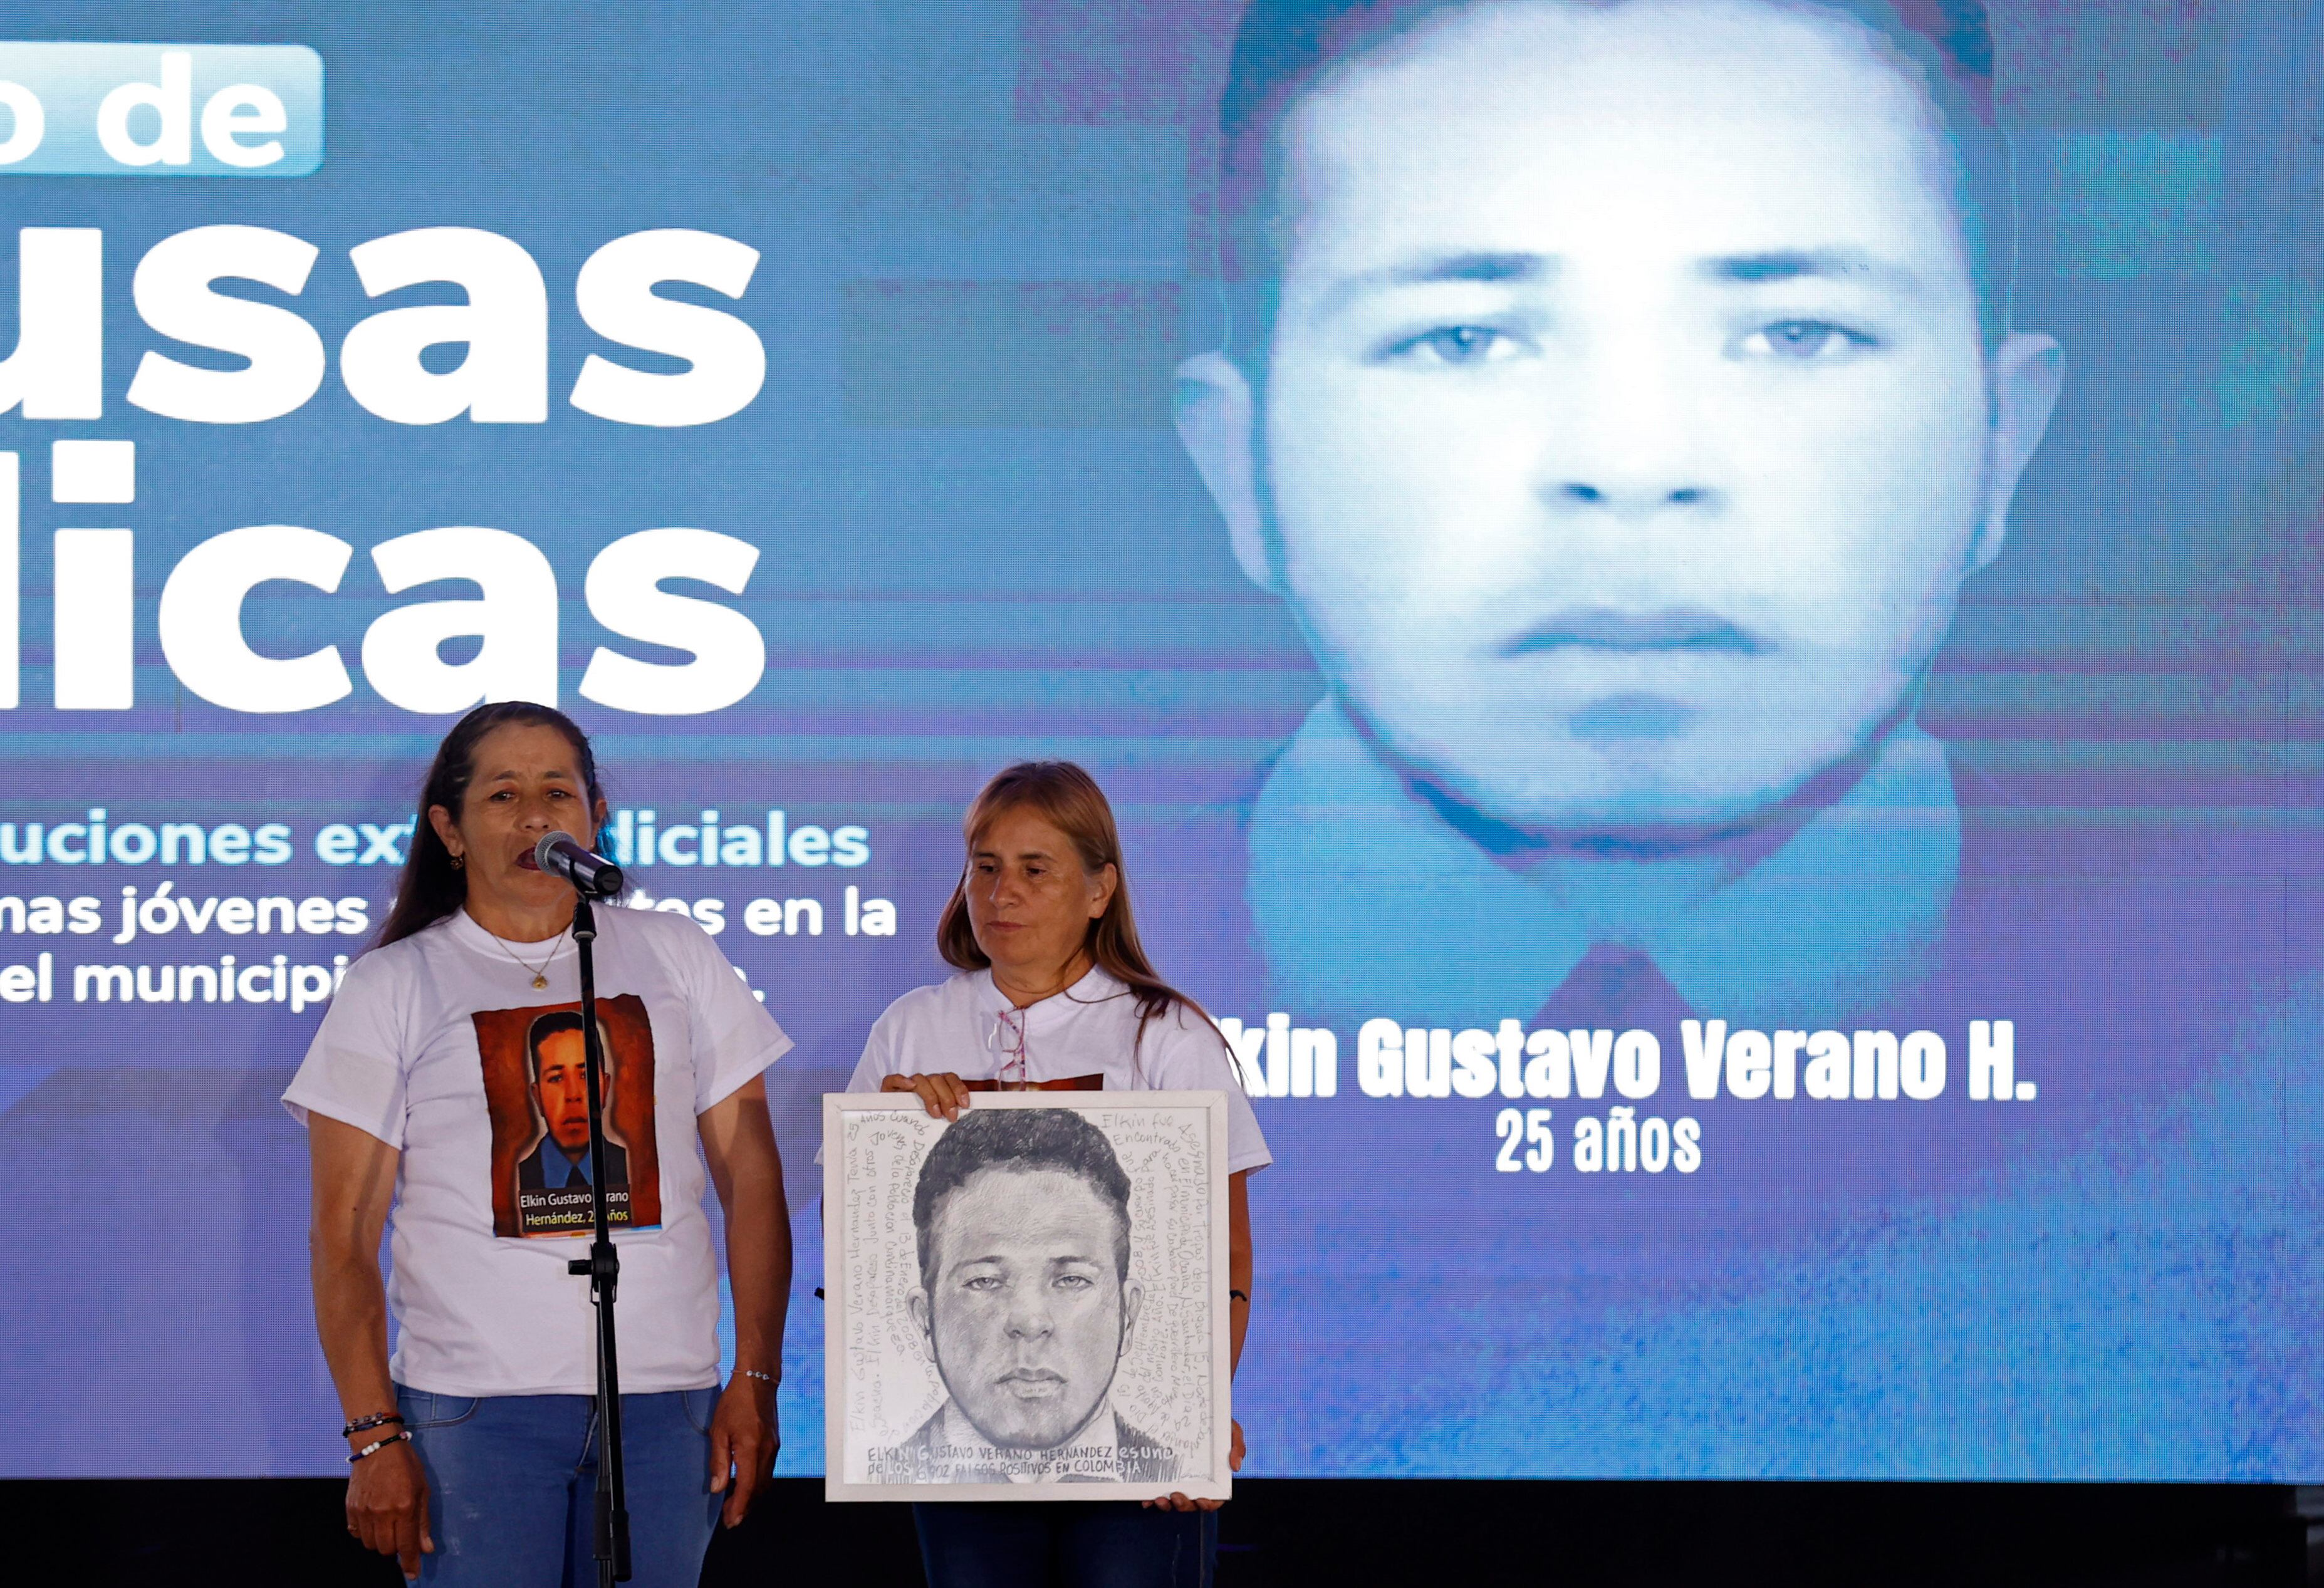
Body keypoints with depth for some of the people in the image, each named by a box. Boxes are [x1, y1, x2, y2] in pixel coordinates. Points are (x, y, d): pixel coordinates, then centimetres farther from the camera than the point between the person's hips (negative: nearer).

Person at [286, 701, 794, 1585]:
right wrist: (374, 1435, -8)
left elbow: (751, 1179, 11)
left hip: (662, 1408, 2)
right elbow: (344, 1232, 1)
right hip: (474, 1405, -2)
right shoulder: (390, 988, 5)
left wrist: (755, 1382, 1)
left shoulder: (676, 959, 12)